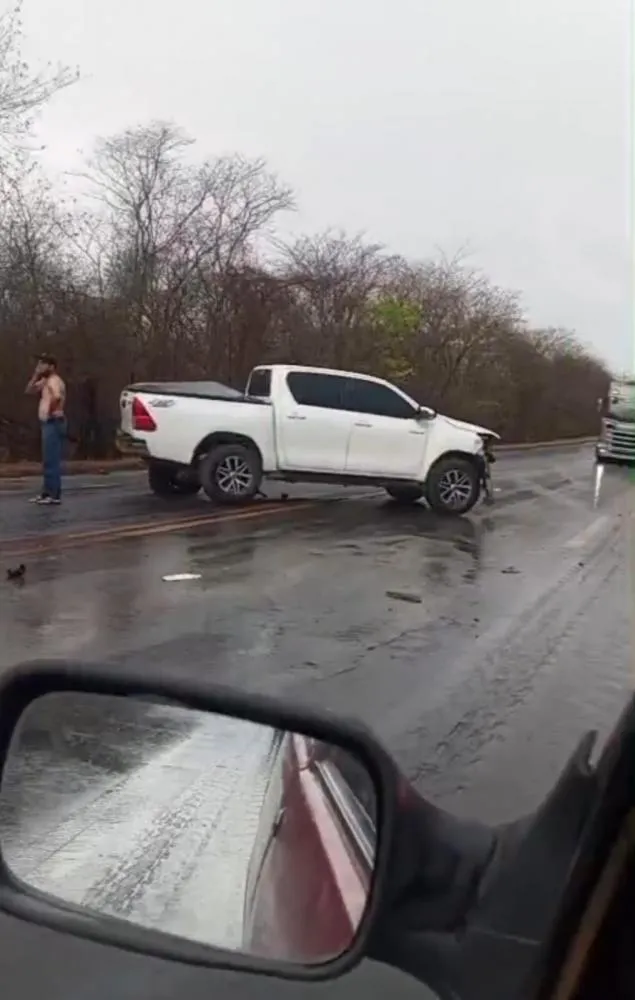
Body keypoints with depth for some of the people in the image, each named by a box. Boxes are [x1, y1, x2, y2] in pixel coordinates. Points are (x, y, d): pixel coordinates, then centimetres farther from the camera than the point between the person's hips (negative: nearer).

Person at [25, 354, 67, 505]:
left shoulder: (54, 381, -14)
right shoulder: (45, 381, 18)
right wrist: (36, 374, 9)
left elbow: (57, 397, -33)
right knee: (48, 460, 14)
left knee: (52, 460, -10)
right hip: (48, 423, 11)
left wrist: (51, 410, -19)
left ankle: (54, 495, -9)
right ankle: (47, 492, 20)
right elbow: (30, 390, 20)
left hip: (53, 423, -11)